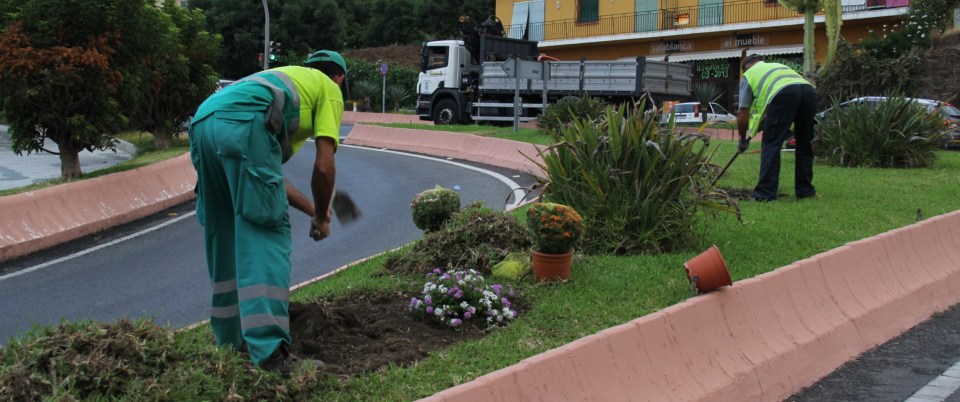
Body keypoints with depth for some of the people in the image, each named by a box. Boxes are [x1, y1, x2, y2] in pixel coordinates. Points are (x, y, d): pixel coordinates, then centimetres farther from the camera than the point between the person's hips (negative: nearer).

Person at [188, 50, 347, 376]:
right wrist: (320, 217, 23)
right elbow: (324, 167, 8)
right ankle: (270, 351, -12)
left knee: (224, 237, 17)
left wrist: (311, 208, 43)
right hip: (243, 124, -8)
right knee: (267, 237, -6)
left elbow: (266, 174, 37)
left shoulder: (287, 79, 40)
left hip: (202, 124, 8)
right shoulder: (329, 89, 21)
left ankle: (231, 339, 28)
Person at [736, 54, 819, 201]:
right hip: (809, 90, 5)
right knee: (804, 144, 17)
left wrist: (743, 140, 35)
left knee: (770, 145, 1)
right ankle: (805, 191, 22)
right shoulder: (779, 66, 43)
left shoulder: (749, 74, 27)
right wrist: (765, 119, 51)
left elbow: (742, 113, 23)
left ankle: (766, 193, -3)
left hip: (783, 94, -5)